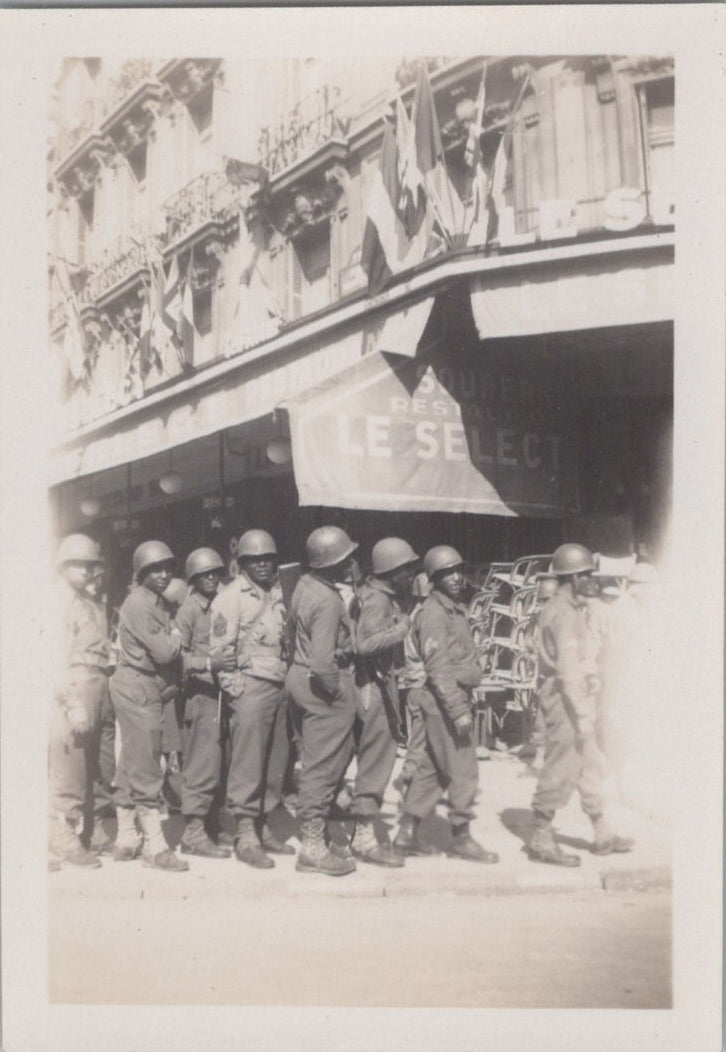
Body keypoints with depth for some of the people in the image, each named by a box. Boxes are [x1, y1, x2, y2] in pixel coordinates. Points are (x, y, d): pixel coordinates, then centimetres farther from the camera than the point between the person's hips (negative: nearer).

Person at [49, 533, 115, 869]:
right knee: (70, 769, -5)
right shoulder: (59, 600, -4)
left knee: (102, 768, 11)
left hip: (100, 688, 8)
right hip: (74, 688, -8)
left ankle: (95, 832, 22)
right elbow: (58, 656, -12)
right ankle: (64, 843, 3)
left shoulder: (92, 602, 20)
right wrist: (74, 703, -17)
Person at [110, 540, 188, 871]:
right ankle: (155, 847, 0)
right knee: (146, 772, -5)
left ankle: (126, 841, 23)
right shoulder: (139, 603, -14)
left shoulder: (157, 602, 16)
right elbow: (164, 651, -20)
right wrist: (178, 639, -1)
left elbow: (167, 649, 13)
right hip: (139, 690, -10)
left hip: (149, 690, 10)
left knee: (131, 770, 15)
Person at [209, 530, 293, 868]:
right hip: (250, 686, -7)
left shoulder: (278, 593, 14)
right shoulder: (231, 596, -6)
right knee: (246, 766, -4)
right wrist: (234, 688, -12)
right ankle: (246, 837, 2)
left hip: (278, 685, 7)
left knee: (275, 764, 10)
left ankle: (263, 827, 21)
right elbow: (219, 648, -9)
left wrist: (288, 680, 11)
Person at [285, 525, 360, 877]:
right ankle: (314, 847, 10)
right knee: (324, 766, 1)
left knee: (314, 763, 19)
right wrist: (337, 690, -16)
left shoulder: (304, 584, 5)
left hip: (301, 676, 9)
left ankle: (313, 837, 30)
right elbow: (323, 660, -30)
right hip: (325, 687, -9)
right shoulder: (327, 600, -23)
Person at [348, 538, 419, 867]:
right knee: (375, 764, -4)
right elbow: (365, 643, -31)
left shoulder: (385, 597, 14)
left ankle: (363, 832, 27)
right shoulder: (377, 600, -17)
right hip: (376, 688, -10)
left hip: (382, 686, 10)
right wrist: (400, 628, -30)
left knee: (373, 763, 17)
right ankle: (365, 839, 3)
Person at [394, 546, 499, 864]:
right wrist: (458, 711, -22)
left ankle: (407, 833, 21)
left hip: (456, 698, 10)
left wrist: (463, 703, 19)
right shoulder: (434, 613, -15)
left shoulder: (455, 609, 15)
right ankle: (461, 839, 10)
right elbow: (438, 668, -20)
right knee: (462, 771, -2)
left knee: (432, 769, 14)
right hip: (444, 703, -10)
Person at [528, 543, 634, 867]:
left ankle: (602, 835, 25)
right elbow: (568, 668, -22)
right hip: (566, 699, -10)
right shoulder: (565, 612, -17)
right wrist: (582, 714, -21)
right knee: (560, 770, -4)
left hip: (568, 698, 10)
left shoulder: (555, 608, 14)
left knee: (589, 766, 16)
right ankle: (541, 840, 5)